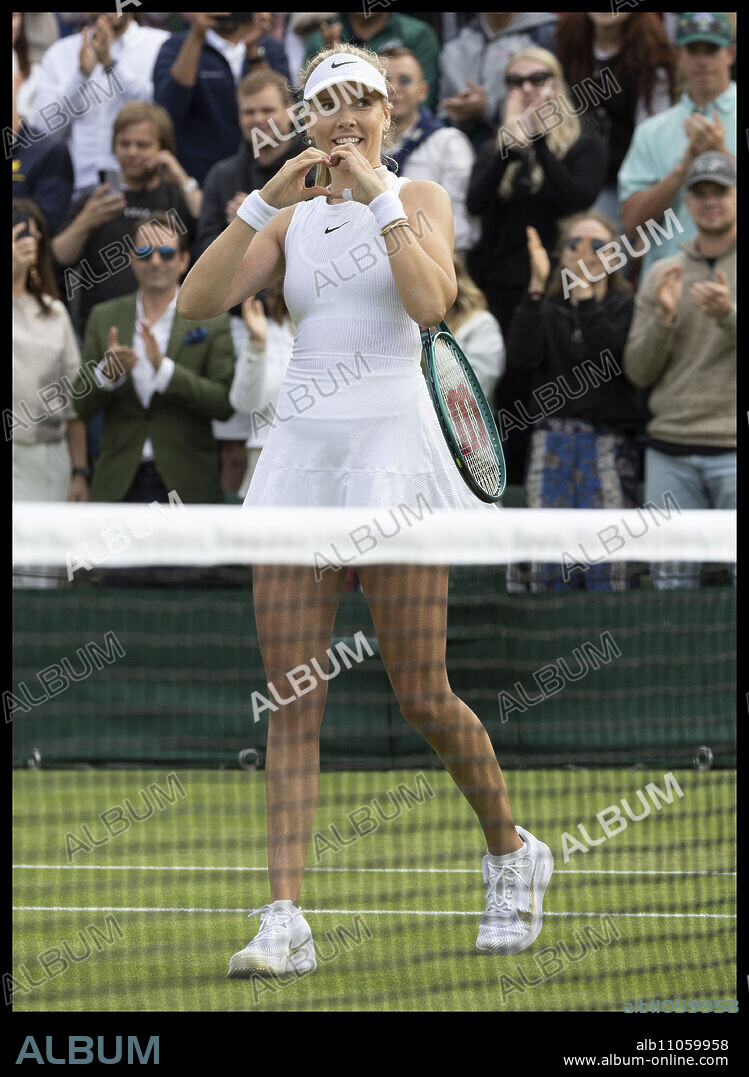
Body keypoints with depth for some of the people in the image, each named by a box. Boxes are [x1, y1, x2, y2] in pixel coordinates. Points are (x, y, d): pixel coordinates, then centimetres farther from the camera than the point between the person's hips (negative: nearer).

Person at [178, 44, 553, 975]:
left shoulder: (419, 198, 3)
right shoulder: (289, 219, 13)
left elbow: (430, 302, -16)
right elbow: (198, 302, -2)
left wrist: (376, 197, -13)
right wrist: (267, 198, -10)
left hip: (393, 451, -3)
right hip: (300, 452, 3)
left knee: (422, 696, -2)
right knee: (291, 699, -5)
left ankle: (511, 853, 23)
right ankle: (284, 920, -9)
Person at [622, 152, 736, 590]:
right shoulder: (662, 275, 14)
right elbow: (638, 371, 9)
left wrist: (728, 315, -22)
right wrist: (663, 318, -8)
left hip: (731, 450, -4)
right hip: (669, 453, 4)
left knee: (743, 573, -9)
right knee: (672, 581, 4)